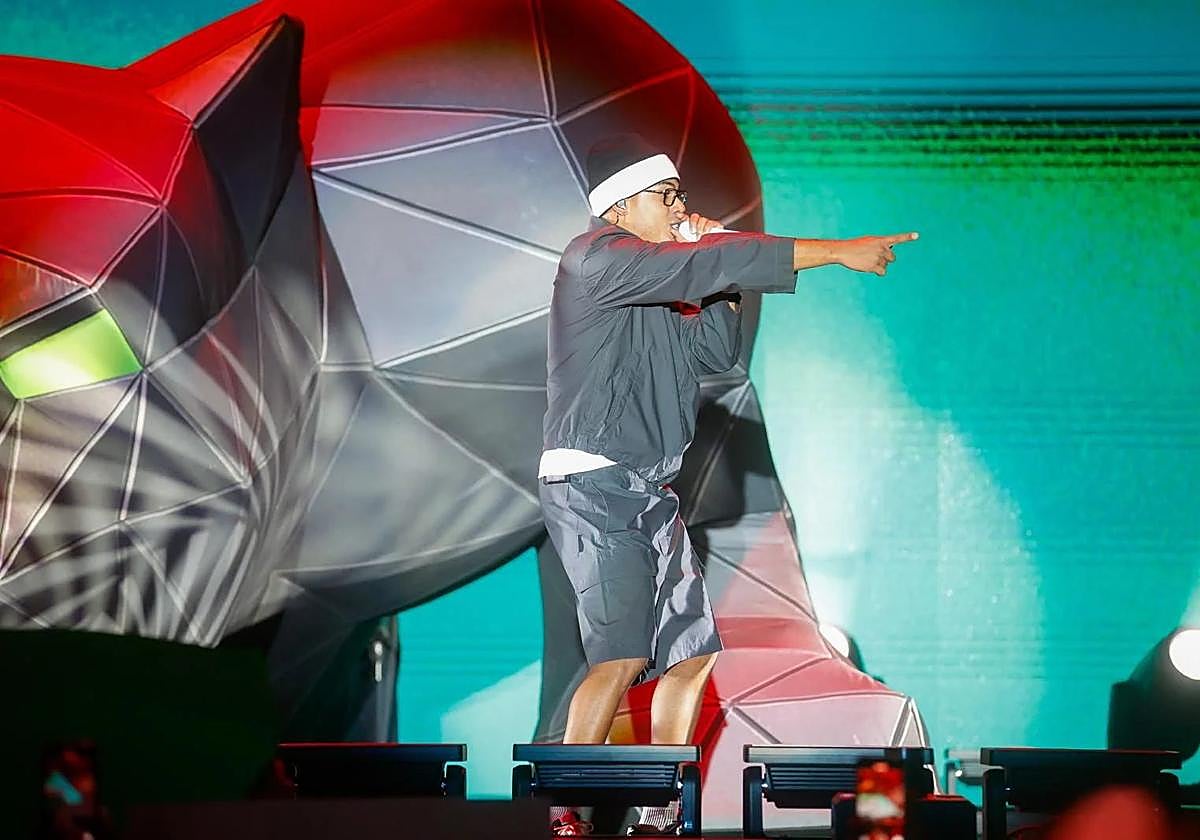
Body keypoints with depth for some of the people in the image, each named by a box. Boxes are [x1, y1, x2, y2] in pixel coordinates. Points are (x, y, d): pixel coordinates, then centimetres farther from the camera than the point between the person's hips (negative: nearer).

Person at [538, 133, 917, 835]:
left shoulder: (663, 293, 18)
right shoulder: (596, 258, -10)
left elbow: (719, 354, 19)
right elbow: (702, 269, -21)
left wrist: (719, 274, 6)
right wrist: (838, 251, -22)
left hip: (650, 491, 10)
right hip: (593, 483, -10)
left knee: (693, 651, 9)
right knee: (624, 655, -20)